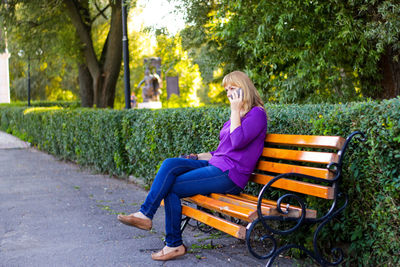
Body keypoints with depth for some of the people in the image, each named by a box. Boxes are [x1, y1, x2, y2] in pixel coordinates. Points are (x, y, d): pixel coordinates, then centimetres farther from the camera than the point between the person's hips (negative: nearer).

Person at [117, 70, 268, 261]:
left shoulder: (257, 113, -6)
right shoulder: (236, 115, 22)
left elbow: (238, 142, -21)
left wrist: (235, 111, -14)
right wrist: (200, 156, 14)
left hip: (230, 175, -9)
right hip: (216, 166, 9)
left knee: (171, 187, -12)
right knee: (170, 164, -13)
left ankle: (174, 244, -5)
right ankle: (145, 214, -17)